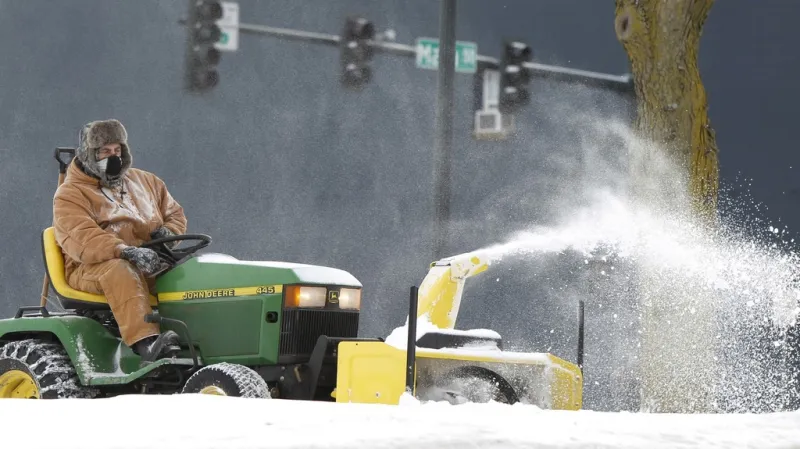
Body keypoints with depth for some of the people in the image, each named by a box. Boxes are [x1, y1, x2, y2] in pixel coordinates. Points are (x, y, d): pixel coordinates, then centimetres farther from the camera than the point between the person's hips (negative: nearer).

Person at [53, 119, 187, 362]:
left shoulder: (144, 182, 20)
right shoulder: (69, 195, -1)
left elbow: (175, 214, 28)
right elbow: (82, 240, -18)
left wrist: (167, 232, 1)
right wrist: (127, 252, -34)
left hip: (150, 267, 5)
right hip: (90, 270, -5)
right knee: (120, 271, -40)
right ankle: (145, 340, -55)